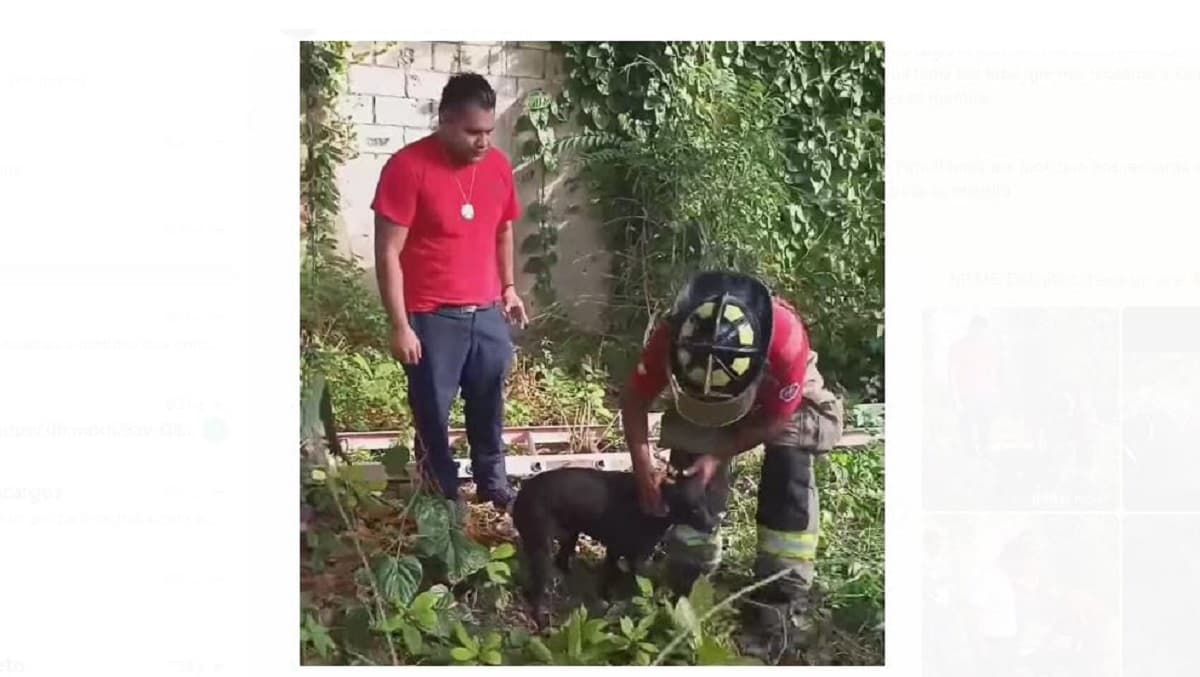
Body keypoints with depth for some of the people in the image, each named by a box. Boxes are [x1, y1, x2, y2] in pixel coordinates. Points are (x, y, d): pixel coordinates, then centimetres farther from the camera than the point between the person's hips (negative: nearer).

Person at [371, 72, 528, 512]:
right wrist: (400, 326, -16)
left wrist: (508, 288, 11)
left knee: (489, 413, 17)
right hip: (433, 318, -5)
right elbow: (388, 253, -15)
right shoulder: (408, 167, -15)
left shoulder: (498, 165, 2)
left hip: (488, 314, 5)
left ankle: (495, 492, 34)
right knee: (433, 418, 6)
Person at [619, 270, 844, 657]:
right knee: (693, 476, -7)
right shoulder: (671, 337, -37)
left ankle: (779, 601, -12)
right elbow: (634, 399, -20)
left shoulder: (787, 342, -44)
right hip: (700, 393, 3)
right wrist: (643, 472, -27)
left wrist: (717, 456, -32)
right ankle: (688, 586, 9)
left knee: (787, 477, -19)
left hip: (785, 403, -2)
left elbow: (774, 422, -27)